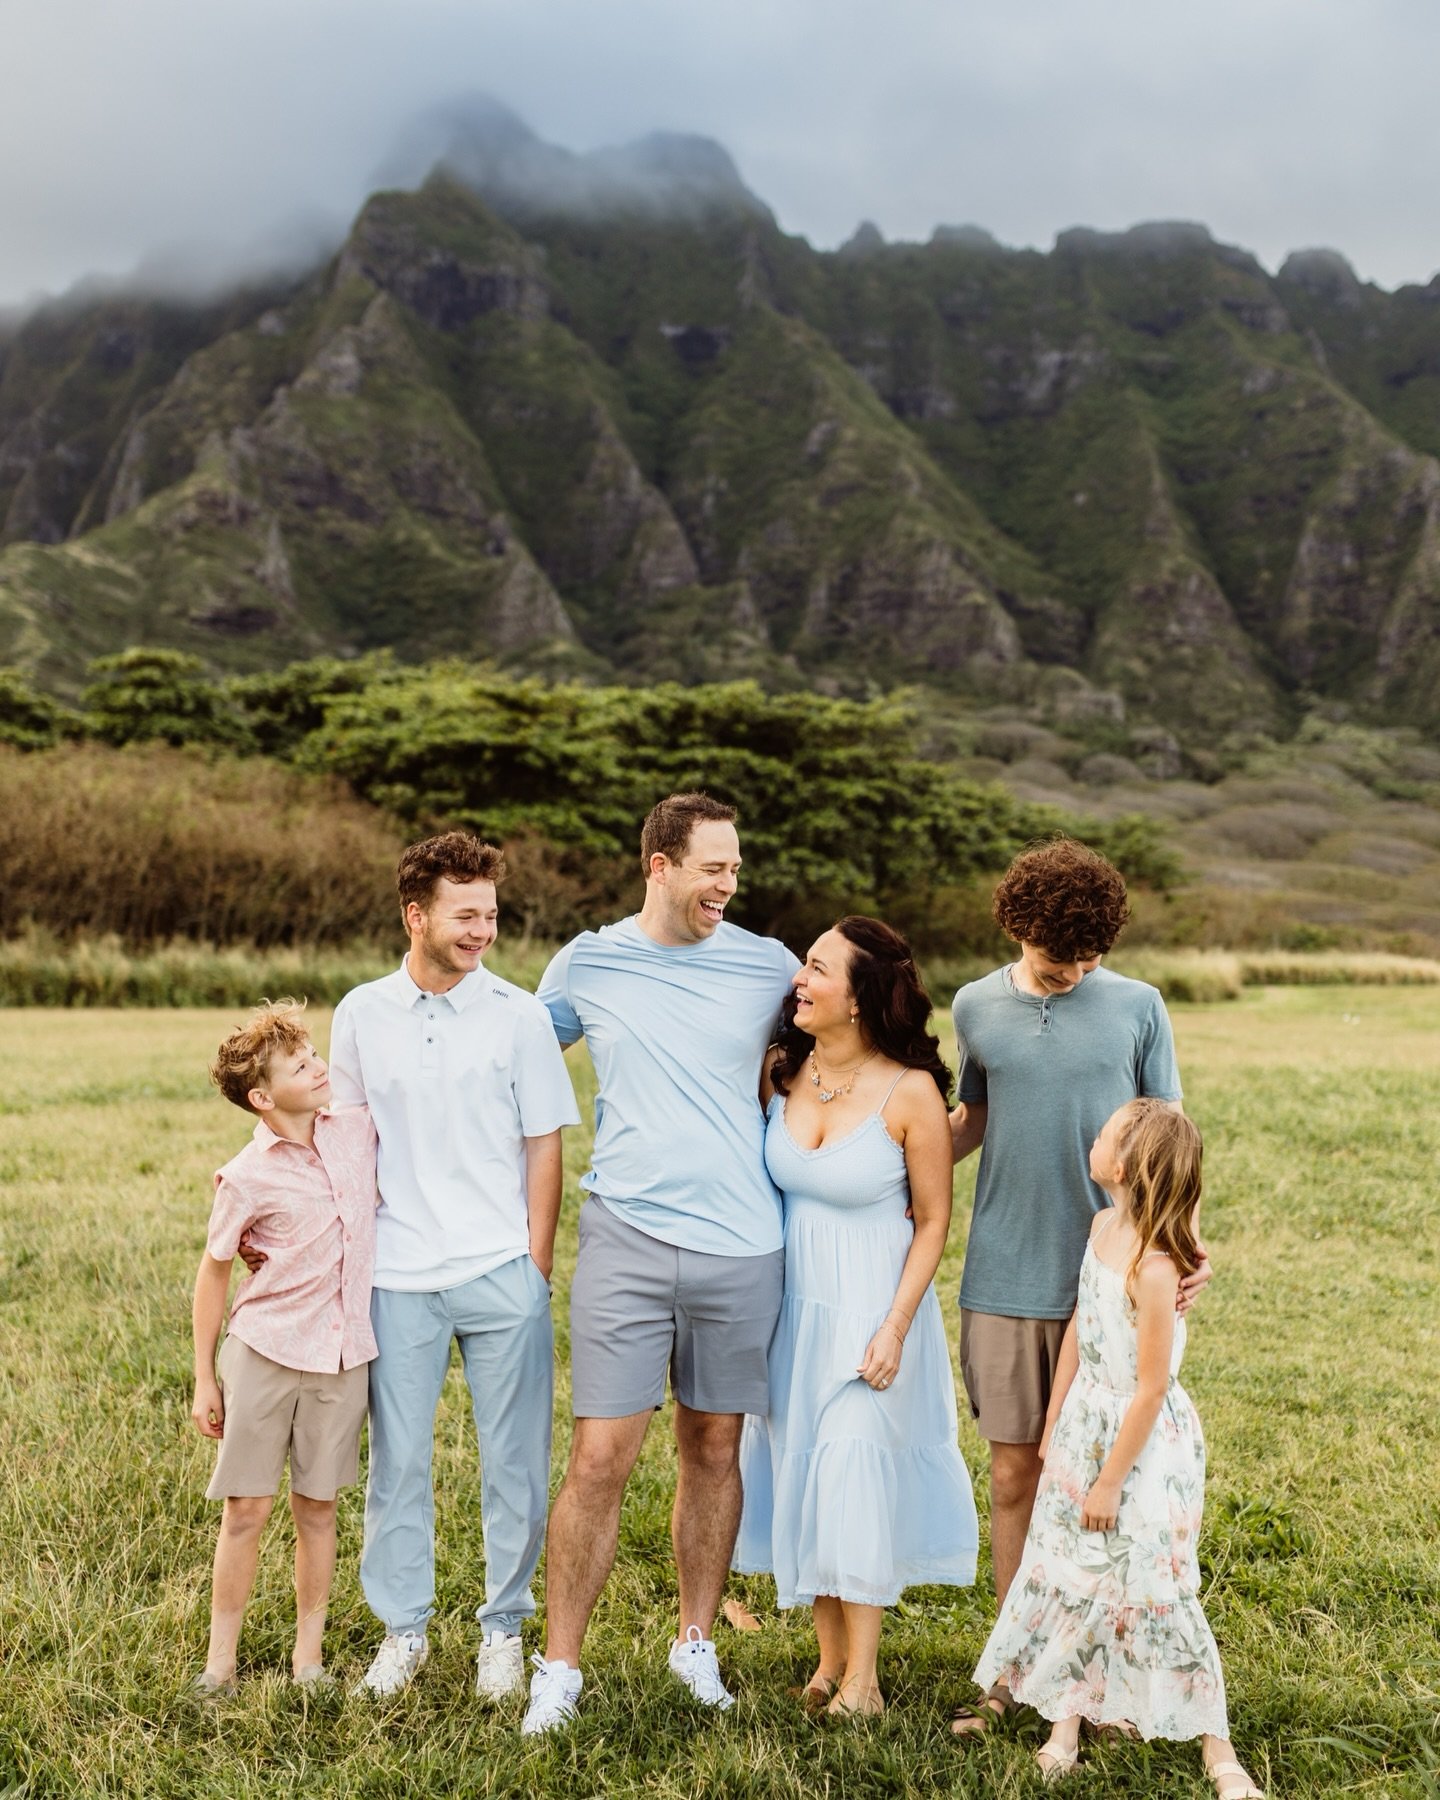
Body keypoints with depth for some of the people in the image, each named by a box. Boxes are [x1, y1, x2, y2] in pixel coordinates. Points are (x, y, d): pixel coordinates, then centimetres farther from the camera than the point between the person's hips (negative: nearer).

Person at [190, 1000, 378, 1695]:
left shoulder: (359, 1131, -3)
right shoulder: (247, 1178, -13)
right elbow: (214, 1272, -2)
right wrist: (204, 1377, 1)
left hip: (342, 1354, 3)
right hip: (265, 1351, -3)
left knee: (317, 1506, 12)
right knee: (246, 1508, 4)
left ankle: (308, 1653, 25)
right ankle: (220, 1657, 20)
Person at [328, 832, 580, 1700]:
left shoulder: (519, 1014, -2)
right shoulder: (362, 1015, 4)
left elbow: (544, 1145, 1)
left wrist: (536, 1268, -1)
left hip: (502, 1273, -1)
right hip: (399, 1277, 1)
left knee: (515, 1459, 6)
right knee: (397, 1458, 8)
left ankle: (505, 1628, 23)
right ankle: (403, 1627, 24)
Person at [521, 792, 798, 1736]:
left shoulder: (768, 965, 3)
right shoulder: (586, 964, 3)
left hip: (743, 1244, 1)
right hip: (627, 1240, -1)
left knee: (715, 1448, 11)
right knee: (600, 1459, -3)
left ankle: (697, 1643, 27)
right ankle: (560, 1668, 10)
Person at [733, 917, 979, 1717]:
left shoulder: (910, 1093, -17)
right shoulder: (780, 1072, -4)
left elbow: (933, 1222, -10)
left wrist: (894, 1330, -14)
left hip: (870, 1311, -5)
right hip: (793, 1303, 5)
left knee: (855, 1477, -2)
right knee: (802, 1475, 11)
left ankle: (862, 1677, 12)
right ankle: (829, 1659, 26)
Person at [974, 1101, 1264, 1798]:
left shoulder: (1152, 1266, -26)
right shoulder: (1103, 1225, -1)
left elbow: (1151, 1387, -21)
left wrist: (1112, 1479, -14)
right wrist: (1052, 1426, 13)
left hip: (1145, 1442, -8)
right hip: (1087, 1424, 8)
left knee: (1153, 1593, 0)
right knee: (1070, 1576, 14)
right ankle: (1066, 1721, 29)